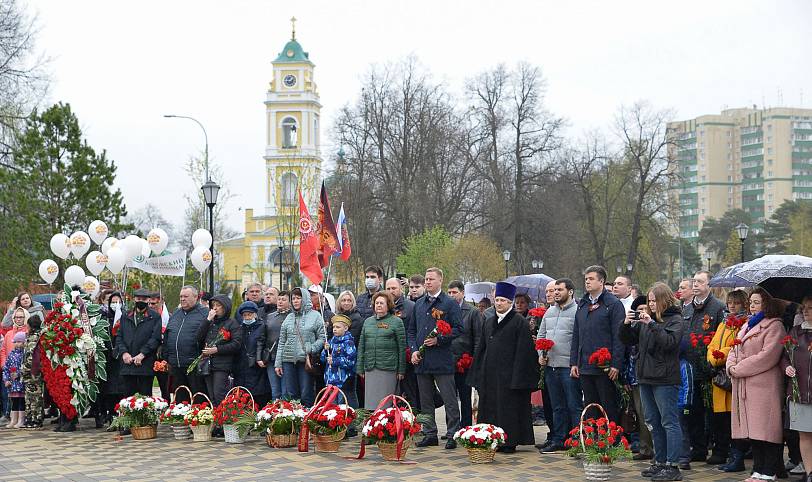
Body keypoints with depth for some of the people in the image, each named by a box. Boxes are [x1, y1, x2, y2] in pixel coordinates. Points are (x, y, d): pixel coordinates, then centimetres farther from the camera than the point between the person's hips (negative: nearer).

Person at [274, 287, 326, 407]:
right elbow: (282, 342, 14)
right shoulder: (289, 317, 13)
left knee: (306, 395, -3)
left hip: (306, 360, -4)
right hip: (288, 360, 4)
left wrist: (310, 351, -14)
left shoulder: (315, 315, 2)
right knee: (290, 394, 4)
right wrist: (278, 363, 10)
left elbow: (322, 338, -1)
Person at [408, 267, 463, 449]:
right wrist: (414, 350, 3)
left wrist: (439, 340, -15)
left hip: (442, 360, -6)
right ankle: (430, 434, 18)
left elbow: (458, 328, -6)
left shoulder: (450, 304, -2)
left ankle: (452, 435, 2)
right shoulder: (419, 304, 15)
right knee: (426, 400, 10)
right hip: (421, 359, 6)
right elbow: (411, 330, 18)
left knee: (449, 400, -3)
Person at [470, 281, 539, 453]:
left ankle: (509, 442, 4)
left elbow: (522, 350, -10)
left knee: (508, 407, -3)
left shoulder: (519, 322, -5)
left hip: (508, 373, -6)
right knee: (490, 406, 8)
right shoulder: (489, 322, 15)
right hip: (489, 373, 6)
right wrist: (479, 373, 11)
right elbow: (482, 348, 18)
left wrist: (517, 377, -16)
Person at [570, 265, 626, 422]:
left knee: (609, 408, -1)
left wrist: (616, 364, -16)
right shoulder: (582, 305, 15)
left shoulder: (613, 304, -5)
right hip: (584, 367, 6)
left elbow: (618, 337, -10)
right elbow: (576, 336, 17)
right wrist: (574, 362, 9)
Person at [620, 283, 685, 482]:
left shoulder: (674, 319, -5)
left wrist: (652, 324, -22)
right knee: (653, 422, 13)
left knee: (669, 422, -6)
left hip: (665, 379, -8)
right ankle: (660, 463, 20)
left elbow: (670, 341, -20)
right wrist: (626, 324, -2)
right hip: (646, 377, 8)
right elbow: (628, 340, 16)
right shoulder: (646, 318, 13)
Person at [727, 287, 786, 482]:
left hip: (764, 384, -8)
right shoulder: (747, 325, 22)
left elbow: (767, 356, -15)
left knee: (766, 431, -7)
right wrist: (731, 366, -3)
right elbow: (734, 350, 19)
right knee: (752, 430, 9)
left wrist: (739, 369, -13)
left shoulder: (774, 326, -5)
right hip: (745, 386, 8)